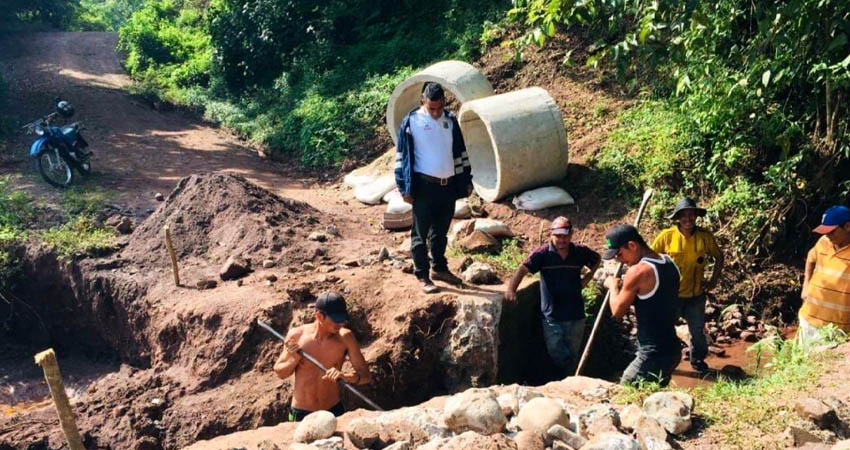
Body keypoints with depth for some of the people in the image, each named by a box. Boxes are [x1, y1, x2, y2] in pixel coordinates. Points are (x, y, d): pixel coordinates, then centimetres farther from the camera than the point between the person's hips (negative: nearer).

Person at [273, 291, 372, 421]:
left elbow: (366, 376, -12)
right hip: (301, 414, 0)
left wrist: (346, 377, -32)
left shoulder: (345, 337, -13)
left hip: (334, 411, 1)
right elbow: (280, 372, 2)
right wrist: (294, 360, -19)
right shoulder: (296, 335, -12)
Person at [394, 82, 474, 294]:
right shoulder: (411, 122, -6)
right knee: (421, 233, 2)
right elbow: (402, 155, -4)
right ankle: (423, 276, 11)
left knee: (441, 231, 17)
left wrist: (466, 181, 12)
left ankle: (440, 268, 32)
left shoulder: (451, 120, 7)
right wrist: (405, 187, -8)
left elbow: (460, 152, 14)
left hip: (449, 185, 5)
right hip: (424, 186, -4)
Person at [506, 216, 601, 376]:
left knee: (573, 354, 14)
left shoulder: (580, 252, -3)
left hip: (575, 315, 2)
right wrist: (511, 289, -37)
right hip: (551, 316, -2)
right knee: (555, 354, 4)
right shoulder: (542, 254, -11)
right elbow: (523, 269, -22)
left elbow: (597, 259, 18)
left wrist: (587, 278, 6)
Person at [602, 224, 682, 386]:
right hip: (672, 349, 9)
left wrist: (613, 286, 4)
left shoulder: (637, 271, -20)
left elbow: (617, 311, -11)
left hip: (653, 355, -9)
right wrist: (626, 286, 11)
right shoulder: (669, 263, 6)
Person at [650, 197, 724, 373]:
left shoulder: (705, 236, -9)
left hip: (696, 294, 2)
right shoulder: (666, 236, -15)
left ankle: (698, 359, 41)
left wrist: (713, 280, 2)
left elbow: (719, 257, 8)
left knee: (698, 330, 16)